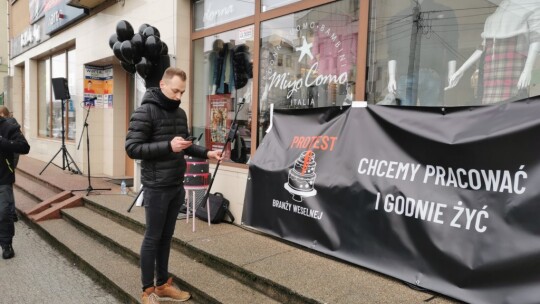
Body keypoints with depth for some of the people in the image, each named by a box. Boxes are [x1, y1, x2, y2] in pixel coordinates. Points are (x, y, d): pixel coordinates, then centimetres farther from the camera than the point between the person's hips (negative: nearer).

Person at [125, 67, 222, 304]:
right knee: (153, 238, 5)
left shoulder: (180, 113, 10)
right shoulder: (145, 112, -12)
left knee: (166, 236, 15)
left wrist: (206, 153, 3)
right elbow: (132, 148, -16)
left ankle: (163, 285, 29)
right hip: (157, 188, -7)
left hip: (177, 187, 7)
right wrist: (167, 146, -26)